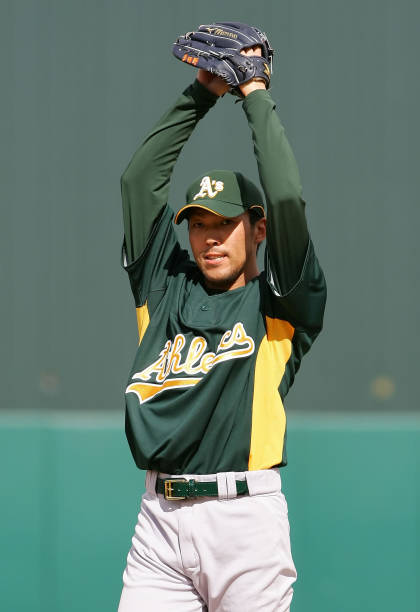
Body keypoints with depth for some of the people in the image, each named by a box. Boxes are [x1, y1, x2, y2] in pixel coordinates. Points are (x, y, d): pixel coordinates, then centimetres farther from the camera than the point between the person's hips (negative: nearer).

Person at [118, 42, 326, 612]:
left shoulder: (280, 302, 6)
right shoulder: (166, 284, 17)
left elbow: (287, 200, -7)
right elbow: (140, 178, 18)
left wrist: (256, 95, 3)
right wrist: (201, 94, 17)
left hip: (245, 516, -3)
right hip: (159, 517, 3)